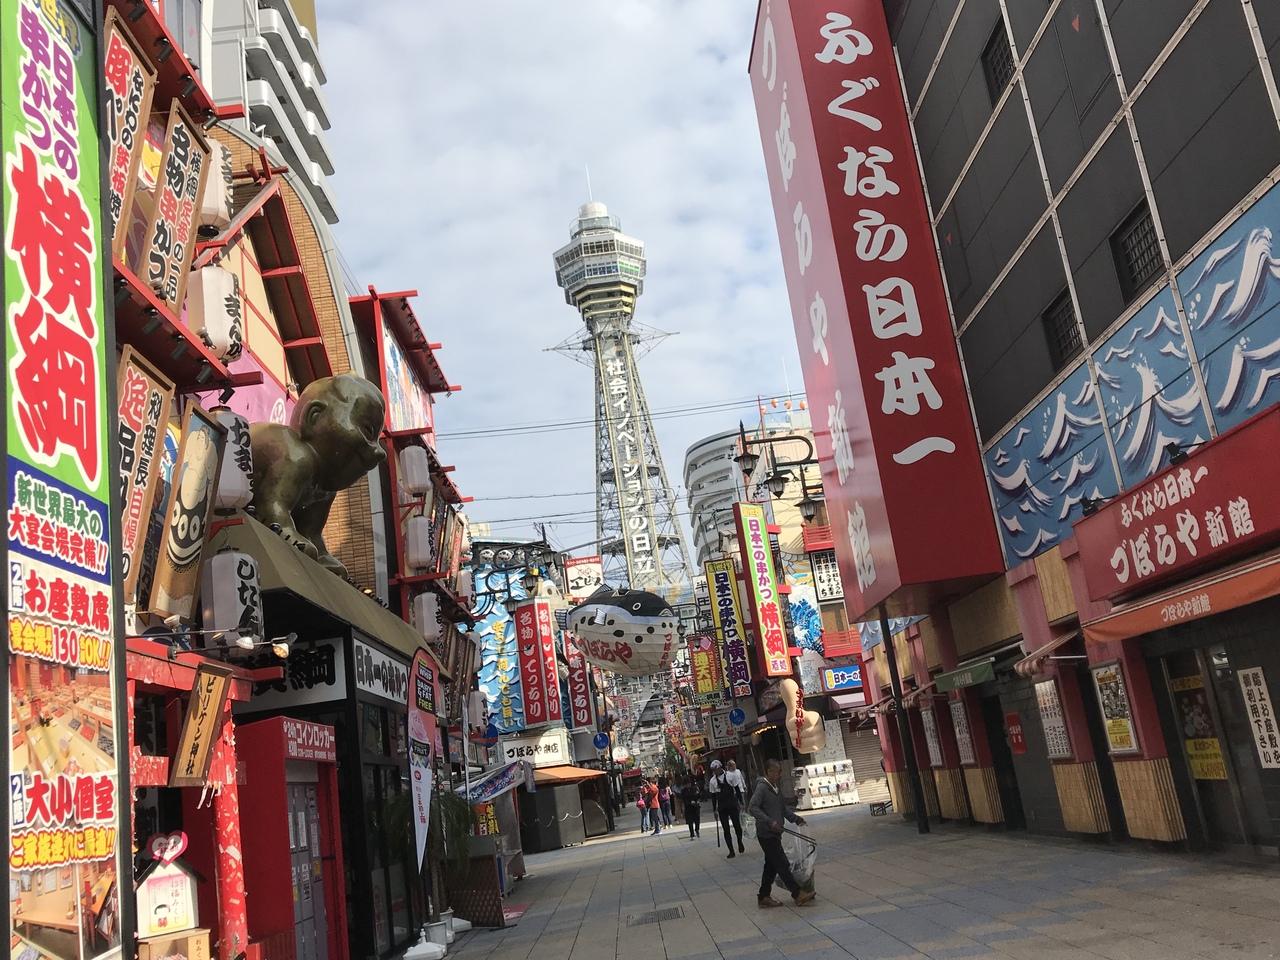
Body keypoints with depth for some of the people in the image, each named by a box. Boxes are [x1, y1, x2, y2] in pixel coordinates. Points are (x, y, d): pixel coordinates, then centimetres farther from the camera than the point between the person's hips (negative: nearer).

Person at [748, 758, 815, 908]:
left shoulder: (775, 788, 13)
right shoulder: (762, 787, -16)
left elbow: (782, 808, 22)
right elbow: (753, 808, -24)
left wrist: (796, 818, 9)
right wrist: (770, 822, -30)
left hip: (774, 834, 9)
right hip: (766, 834, -9)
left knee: (771, 866, 13)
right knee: (782, 864, -4)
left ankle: (764, 897, 21)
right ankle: (798, 894, 0)